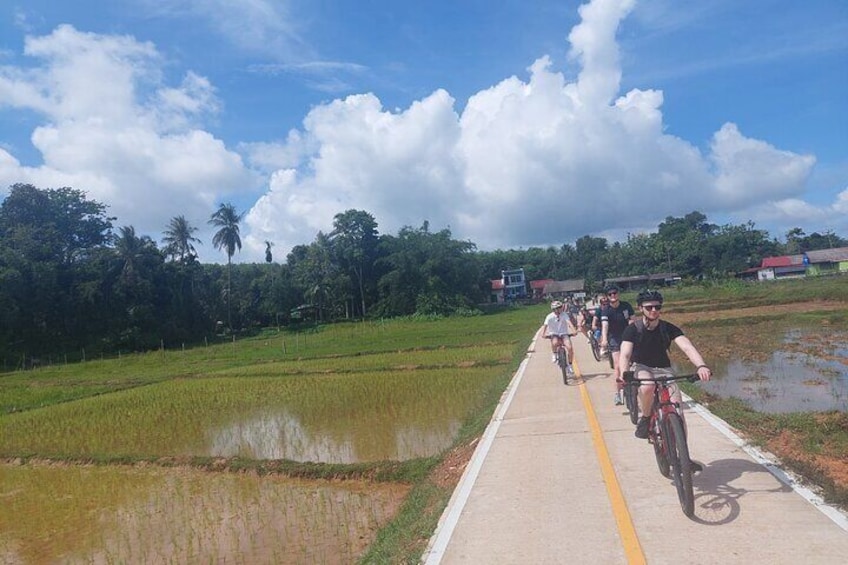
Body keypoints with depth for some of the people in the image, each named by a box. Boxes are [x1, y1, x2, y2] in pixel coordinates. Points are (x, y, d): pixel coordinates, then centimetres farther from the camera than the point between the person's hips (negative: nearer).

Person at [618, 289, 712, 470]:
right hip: (641, 368, -2)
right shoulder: (633, 330, -13)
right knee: (647, 387, -38)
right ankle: (644, 418, -10)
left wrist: (701, 365, -44)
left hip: (664, 370, 2)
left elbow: (687, 347, -24)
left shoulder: (668, 328, -9)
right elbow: (625, 354, -26)